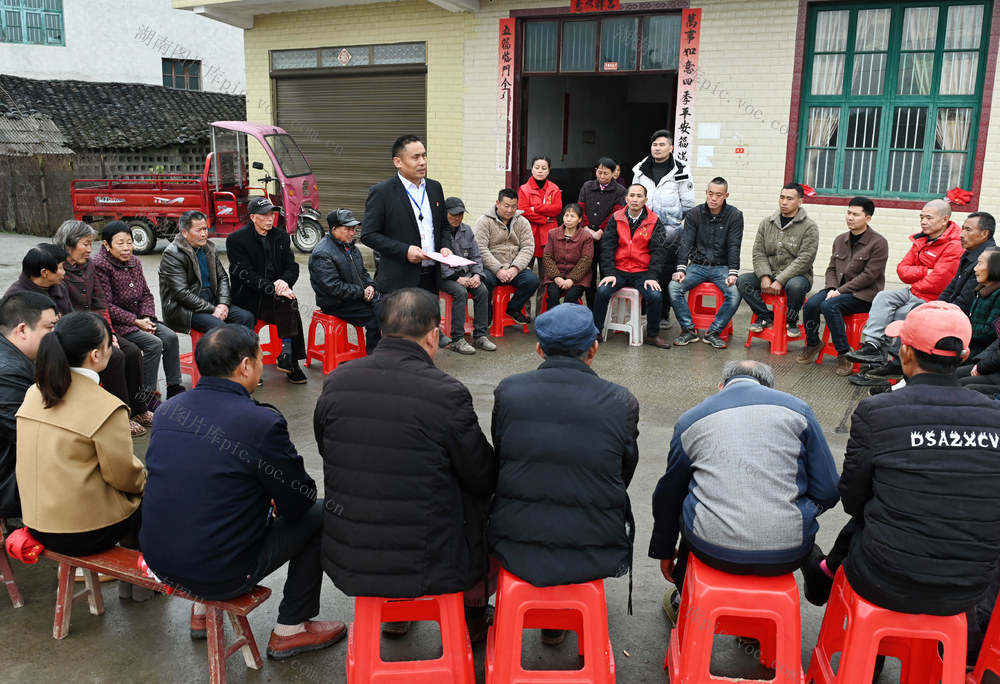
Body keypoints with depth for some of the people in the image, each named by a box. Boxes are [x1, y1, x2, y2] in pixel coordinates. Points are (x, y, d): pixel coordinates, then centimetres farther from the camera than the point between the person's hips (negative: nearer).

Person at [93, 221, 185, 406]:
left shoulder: (134, 261, 9)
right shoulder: (100, 265, -14)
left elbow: (146, 294, 13)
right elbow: (107, 307, -18)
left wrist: (146, 318, -5)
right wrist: (135, 321, -19)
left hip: (139, 319, 7)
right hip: (116, 324, -7)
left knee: (170, 337, -12)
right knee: (154, 343, -24)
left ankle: (174, 387, -3)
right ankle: (148, 395, -14)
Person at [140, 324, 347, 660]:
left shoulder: (167, 410, 0)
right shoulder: (262, 422, -19)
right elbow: (298, 503, -9)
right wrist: (277, 498, 15)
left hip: (159, 561, 7)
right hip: (221, 575, -7)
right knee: (319, 514, 8)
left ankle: (203, 610, 36)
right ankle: (290, 629, 19)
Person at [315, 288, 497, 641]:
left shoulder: (336, 382, -6)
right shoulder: (446, 393, -19)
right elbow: (484, 479, -7)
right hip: (426, 567, -4)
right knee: (477, 497, 22)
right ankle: (473, 617, 39)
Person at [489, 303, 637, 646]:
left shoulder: (507, 391, -6)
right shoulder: (622, 402, -9)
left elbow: (500, 461, 7)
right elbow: (625, 474, 4)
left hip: (516, 550, 1)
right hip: (596, 556, 0)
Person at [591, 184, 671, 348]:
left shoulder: (654, 221, 2)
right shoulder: (616, 218, 4)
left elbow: (658, 250, -2)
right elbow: (608, 247, 0)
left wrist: (652, 277, -13)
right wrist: (609, 273, -11)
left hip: (643, 272, 0)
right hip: (619, 271, 1)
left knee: (655, 296, -24)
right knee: (602, 292, -24)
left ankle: (652, 335, -1)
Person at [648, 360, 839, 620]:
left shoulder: (692, 419, 12)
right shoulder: (797, 409, 8)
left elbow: (667, 495, 21)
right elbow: (828, 493, 5)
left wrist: (664, 550, 36)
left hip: (713, 550, 1)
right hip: (787, 556, 0)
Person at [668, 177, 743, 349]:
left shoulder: (735, 216, 0)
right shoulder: (694, 214, 3)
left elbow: (734, 246, -8)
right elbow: (686, 242, -6)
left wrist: (733, 273, -21)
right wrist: (681, 268, -20)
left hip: (722, 267, -1)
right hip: (697, 266, 1)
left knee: (735, 294, -29)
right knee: (673, 287, -24)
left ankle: (713, 332, -11)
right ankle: (689, 330, -11)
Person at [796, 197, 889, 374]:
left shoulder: (878, 243, -7)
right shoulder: (840, 240, 13)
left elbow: (869, 275, -14)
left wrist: (840, 291, -18)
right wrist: (832, 289, -7)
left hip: (864, 294, -5)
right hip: (839, 289, 6)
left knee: (829, 306, -31)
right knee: (811, 304, -22)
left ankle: (845, 353, -19)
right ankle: (812, 344, 2)